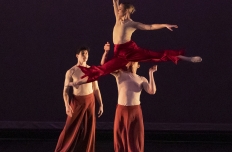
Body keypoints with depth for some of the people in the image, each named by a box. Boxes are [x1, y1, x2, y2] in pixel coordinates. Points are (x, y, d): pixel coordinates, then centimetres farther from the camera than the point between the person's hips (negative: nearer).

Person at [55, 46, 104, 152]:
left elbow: (96, 89, 10)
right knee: (71, 128, -1)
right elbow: (66, 90, -7)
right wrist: (67, 105, -21)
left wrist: (101, 104, 6)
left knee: (89, 129, 4)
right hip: (77, 101, -3)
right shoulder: (71, 71, -6)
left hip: (90, 101, 3)